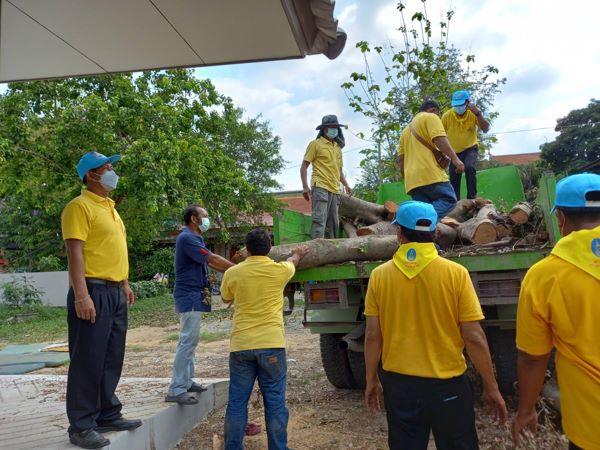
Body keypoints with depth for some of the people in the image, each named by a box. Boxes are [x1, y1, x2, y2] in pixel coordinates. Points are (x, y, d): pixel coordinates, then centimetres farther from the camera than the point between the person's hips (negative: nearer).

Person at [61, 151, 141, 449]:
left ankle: (108, 415, 25)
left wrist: (124, 284, 20)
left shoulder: (109, 208, 18)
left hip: (114, 293, 9)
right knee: (87, 361, -3)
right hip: (94, 291, -9)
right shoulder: (80, 206, -10)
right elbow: (75, 253, -17)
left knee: (111, 360, 14)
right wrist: (81, 295, -24)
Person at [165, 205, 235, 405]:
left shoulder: (194, 238, 17)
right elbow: (213, 259, -18)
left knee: (189, 339, 14)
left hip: (193, 296, 11)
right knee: (188, 340, -11)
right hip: (189, 295, -11)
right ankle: (176, 390, -8)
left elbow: (210, 262, 18)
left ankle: (186, 381, 21)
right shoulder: (187, 238, -16)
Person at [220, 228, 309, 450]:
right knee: (275, 403, 7)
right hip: (271, 344, -1)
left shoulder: (232, 273, 0)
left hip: (241, 345, 1)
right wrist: (297, 254, 46)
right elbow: (292, 262, 24)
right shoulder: (279, 270, -2)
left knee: (237, 403, 10)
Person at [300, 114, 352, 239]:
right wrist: (305, 186, -12)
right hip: (320, 188, -7)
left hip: (335, 190, 7)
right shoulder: (315, 144, 2)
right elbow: (304, 166, -1)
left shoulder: (338, 147, 21)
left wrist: (346, 184, 12)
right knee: (319, 221, -14)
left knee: (333, 223, 10)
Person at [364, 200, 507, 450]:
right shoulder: (455, 273, -13)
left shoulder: (380, 275, -8)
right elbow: (474, 338, -11)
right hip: (447, 384, -1)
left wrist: (371, 380, 9)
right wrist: (491, 387, 0)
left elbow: (373, 336, -4)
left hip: (398, 383, 2)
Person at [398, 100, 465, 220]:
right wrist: (455, 158, -14)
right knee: (449, 199, -9)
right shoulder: (430, 117, 8)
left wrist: (406, 177, 28)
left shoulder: (407, 129, 31)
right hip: (429, 173, -8)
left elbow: (401, 157, 26)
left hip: (412, 178, 8)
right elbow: (439, 139, -10)